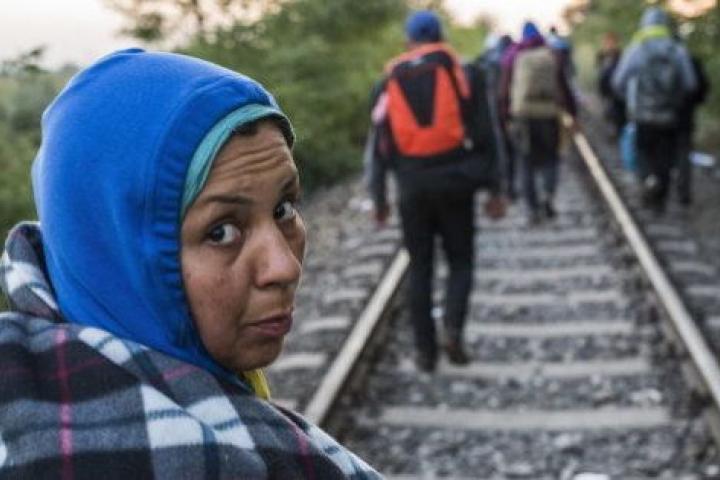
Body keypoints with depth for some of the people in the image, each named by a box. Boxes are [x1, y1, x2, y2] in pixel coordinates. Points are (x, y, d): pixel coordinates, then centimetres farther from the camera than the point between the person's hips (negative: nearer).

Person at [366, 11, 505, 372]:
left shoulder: (390, 82, 6)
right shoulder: (457, 71, 1)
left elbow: (379, 144, 3)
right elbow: (482, 134, -2)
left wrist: (379, 198, 9)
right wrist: (494, 189, 2)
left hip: (412, 185, 1)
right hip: (454, 180, -1)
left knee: (420, 267, 11)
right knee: (460, 261, 11)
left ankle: (425, 350, 11)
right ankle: (453, 329, -11)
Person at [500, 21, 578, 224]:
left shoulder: (513, 57, 3)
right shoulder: (553, 56, 5)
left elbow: (504, 90, 2)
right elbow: (564, 88, 4)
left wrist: (505, 117, 8)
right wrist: (572, 114, 10)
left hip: (522, 117, 0)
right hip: (549, 116, 0)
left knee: (527, 165, 7)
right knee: (549, 160, 12)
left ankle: (532, 209, 4)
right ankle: (548, 196, -13)